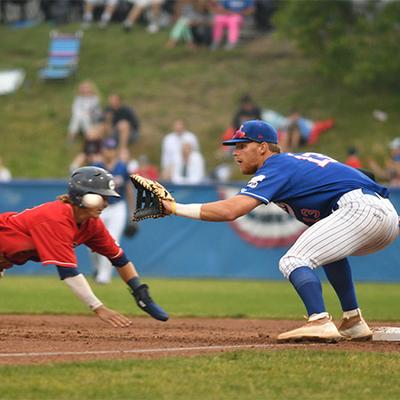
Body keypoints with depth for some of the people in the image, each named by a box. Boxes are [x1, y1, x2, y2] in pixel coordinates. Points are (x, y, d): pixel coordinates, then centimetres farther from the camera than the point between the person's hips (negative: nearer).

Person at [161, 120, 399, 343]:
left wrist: (176, 208, -10)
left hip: (361, 208, -10)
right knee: (327, 247, 34)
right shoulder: (296, 160, 27)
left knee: (294, 261, -11)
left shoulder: (275, 168, -2)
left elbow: (229, 211, -13)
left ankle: (320, 322, -30)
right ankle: (354, 323, 26)